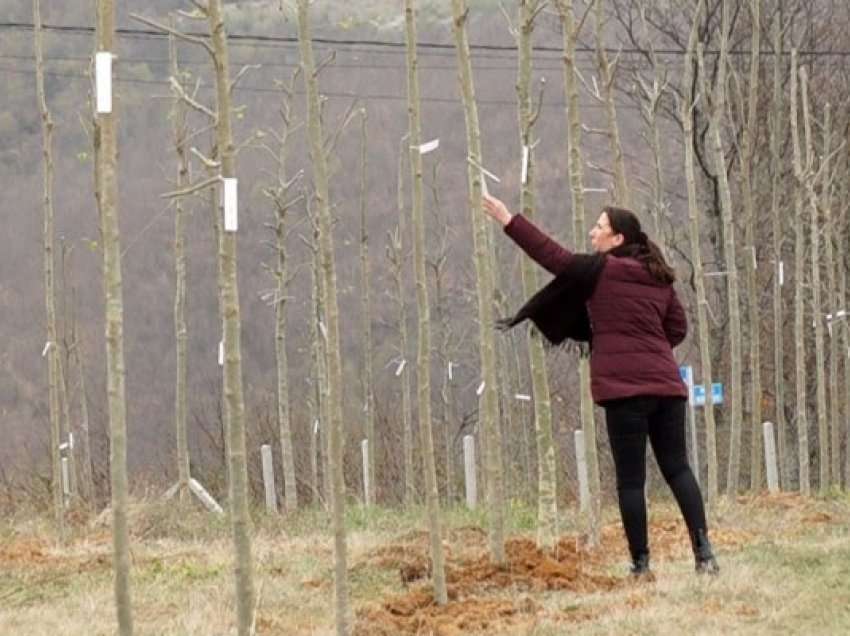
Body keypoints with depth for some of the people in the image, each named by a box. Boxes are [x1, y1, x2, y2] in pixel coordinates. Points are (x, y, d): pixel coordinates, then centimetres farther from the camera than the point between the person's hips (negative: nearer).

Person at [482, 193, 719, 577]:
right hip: (667, 386, 6)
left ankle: (641, 564, 0)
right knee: (677, 468, 10)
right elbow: (677, 327, 19)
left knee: (630, 479, 0)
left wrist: (509, 221, 1)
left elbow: (552, 255, -4)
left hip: (625, 389, -6)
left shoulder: (601, 270, -5)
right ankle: (703, 550, -2)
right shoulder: (659, 277, 15)